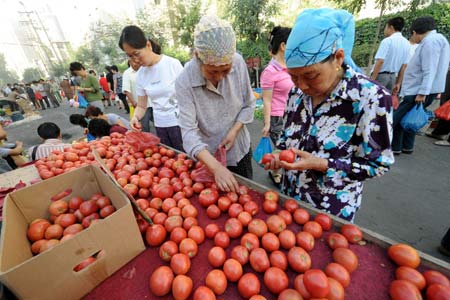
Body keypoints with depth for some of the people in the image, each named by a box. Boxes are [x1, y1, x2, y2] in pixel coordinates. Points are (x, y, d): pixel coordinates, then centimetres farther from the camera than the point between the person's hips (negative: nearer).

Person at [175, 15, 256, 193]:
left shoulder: (239, 63, -15)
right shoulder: (184, 82, -24)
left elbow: (249, 104, -5)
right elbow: (188, 132, -28)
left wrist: (234, 132, -19)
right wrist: (216, 167, -40)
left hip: (240, 148, 3)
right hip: (210, 155, -3)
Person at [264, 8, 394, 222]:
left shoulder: (372, 98, -21)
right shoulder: (297, 92, -6)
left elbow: (378, 164, -15)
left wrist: (320, 164, -27)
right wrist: (280, 156, -12)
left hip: (332, 207, -4)